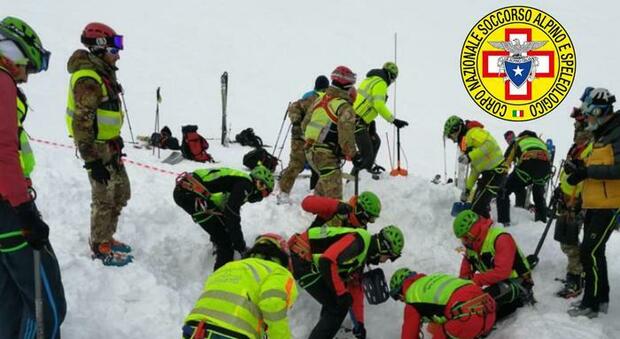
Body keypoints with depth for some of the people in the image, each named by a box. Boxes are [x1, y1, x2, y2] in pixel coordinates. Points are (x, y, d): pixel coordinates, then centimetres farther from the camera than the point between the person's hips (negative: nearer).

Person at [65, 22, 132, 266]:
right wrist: (92, 161, -24)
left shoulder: (103, 73, 10)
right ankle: (100, 248, 17)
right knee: (104, 199, 1)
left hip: (110, 146, 10)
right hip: (97, 148, -10)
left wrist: (117, 140, 24)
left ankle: (106, 237, 34)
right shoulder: (88, 79, -21)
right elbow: (82, 123, -24)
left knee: (121, 193, 18)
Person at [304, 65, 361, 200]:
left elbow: (306, 122, 18)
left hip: (310, 151, 9)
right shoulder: (344, 107, -13)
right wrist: (353, 154, -12)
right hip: (327, 156, -9)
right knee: (333, 194, -8)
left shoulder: (319, 100, 11)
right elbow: (346, 135, -20)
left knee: (324, 180, 30)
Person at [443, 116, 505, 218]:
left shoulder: (473, 133, -10)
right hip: (488, 172, 10)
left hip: (495, 170, -10)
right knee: (476, 204, 14)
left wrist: (470, 157, -34)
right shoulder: (465, 141, 20)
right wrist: (467, 189, 21)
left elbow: (489, 144, -28)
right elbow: (475, 168, 23)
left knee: (478, 207, -15)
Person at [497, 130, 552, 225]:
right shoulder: (541, 142, 42)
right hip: (546, 163, 4)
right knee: (539, 195, 31)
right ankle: (542, 221, 32)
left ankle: (503, 221, -3)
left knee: (503, 192, 9)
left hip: (527, 161, -3)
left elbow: (505, 163, 27)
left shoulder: (516, 142, 33)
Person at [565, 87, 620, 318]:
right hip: (594, 203, 10)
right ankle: (601, 298, 26)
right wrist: (579, 167, 6)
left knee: (589, 251, -9)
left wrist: (587, 171, -23)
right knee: (594, 250, 14)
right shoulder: (600, 135, 17)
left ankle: (591, 304, 1)